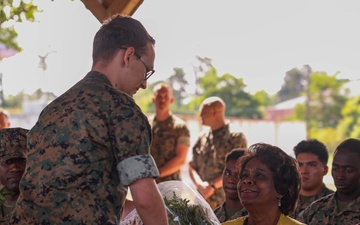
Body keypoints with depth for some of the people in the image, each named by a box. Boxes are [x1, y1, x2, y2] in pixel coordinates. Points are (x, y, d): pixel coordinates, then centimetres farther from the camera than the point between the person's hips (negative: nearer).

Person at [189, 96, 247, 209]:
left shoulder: (237, 138, -3)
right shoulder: (201, 139, 15)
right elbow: (192, 166, 12)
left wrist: (213, 185, -13)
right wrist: (200, 185, -8)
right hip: (203, 201, 5)